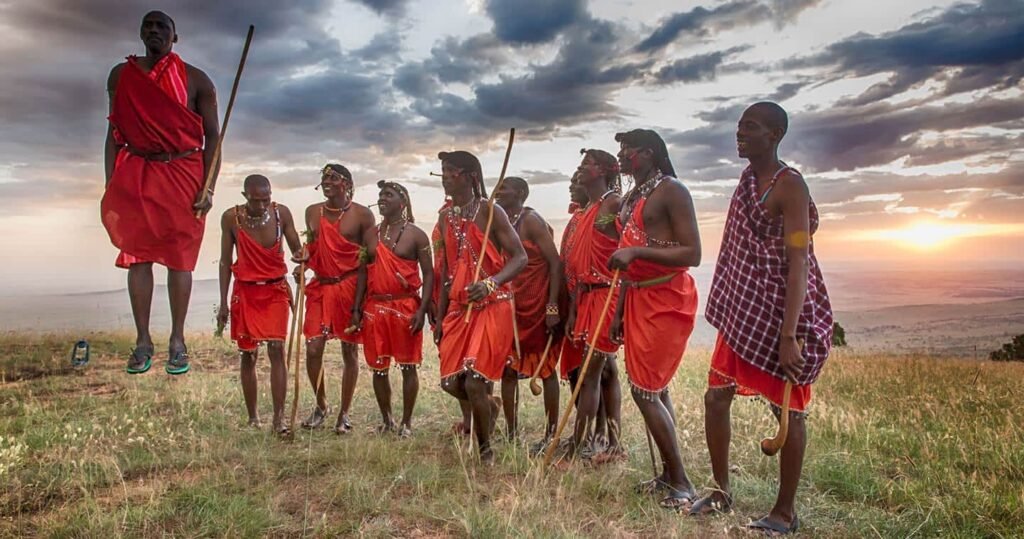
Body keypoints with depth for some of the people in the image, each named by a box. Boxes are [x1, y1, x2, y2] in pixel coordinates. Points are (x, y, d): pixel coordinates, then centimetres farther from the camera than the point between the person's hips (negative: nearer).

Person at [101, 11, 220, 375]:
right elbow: (114, 132, 13)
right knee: (138, 256, 1)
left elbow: (212, 136, 1)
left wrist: (208, 188, -9)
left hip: (183, 174, -2)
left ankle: (177, 341, 6)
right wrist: (110, 184, 5)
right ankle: (143, 341, 8)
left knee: (179, 259, -1)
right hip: (135, 174, 3)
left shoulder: (196, 80, 4)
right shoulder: (121, 75, 12)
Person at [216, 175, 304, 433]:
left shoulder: (281, 213, -5)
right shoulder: (231, 218, -5)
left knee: (277, 349, -10)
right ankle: (253, 418, 15)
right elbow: (225, 260, 1)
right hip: (245, 291, 0)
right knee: (248, 354, 5)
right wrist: (223, 302, 1)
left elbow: (296, 248, 2)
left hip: (275, 289, 0)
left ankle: (279, 417, -8)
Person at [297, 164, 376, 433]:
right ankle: (321, 405, 22)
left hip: (350, 288, -3)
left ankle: (344, 413, 19)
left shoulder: (362, 215, -6)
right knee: (313, 350, -2)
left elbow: (369, 260, -8)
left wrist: (358, 303, -14)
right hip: (320, 287, 4)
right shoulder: (313, 212, 8)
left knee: (349, 352, 5)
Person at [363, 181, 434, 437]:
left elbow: (428, 274, -4)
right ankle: (386, 420, 24)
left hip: (406, 307, -4)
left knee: (408, 366, 2)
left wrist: (422, 310, -13)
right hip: (375, 307, 4)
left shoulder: (416, 235, -2)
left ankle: (406, 422, 14)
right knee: (378, 368, 9)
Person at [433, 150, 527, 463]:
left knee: (474, 381, -11)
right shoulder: (446, 217, 11)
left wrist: (491, 283, -31)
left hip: (492, 306, -6)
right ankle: (489, 405, 36)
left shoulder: (490, 211, -9)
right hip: (459, 308, 6)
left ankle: (485, 452, 12)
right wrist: (440, 316, 16)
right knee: (451, 382, 3)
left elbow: (520, 257, -13)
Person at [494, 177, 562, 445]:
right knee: (508, 369, 8)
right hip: (510, 307, 7)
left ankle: (551, 434, 10)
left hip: (538, 307, -7)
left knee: (546, 369, 2)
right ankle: (511, 433, 17)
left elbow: (555, 263, -14)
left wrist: (553, 307, -20)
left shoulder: (532, 221, -9)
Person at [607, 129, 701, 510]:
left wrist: (637, 250, -26)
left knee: (643, 389, -8)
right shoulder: (631, 197, 15)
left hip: (668, 300, -9)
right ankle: (669, 475, 23)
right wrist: (619, 312, 17)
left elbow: (692, 254, -18)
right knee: (654, 389, 12)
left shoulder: (671, 190, -11)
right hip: (638, 299, 9)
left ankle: (681, 482, 5)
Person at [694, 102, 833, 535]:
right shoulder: (748, 178, 11)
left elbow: (798, 264, -21)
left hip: (782, 316, -8)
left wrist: (788, 336, -26)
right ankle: (721, 492, 25)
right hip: (744, 312, 9)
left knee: (787, 410, 4)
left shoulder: (789, 186, -15)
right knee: (716, 398, 9)